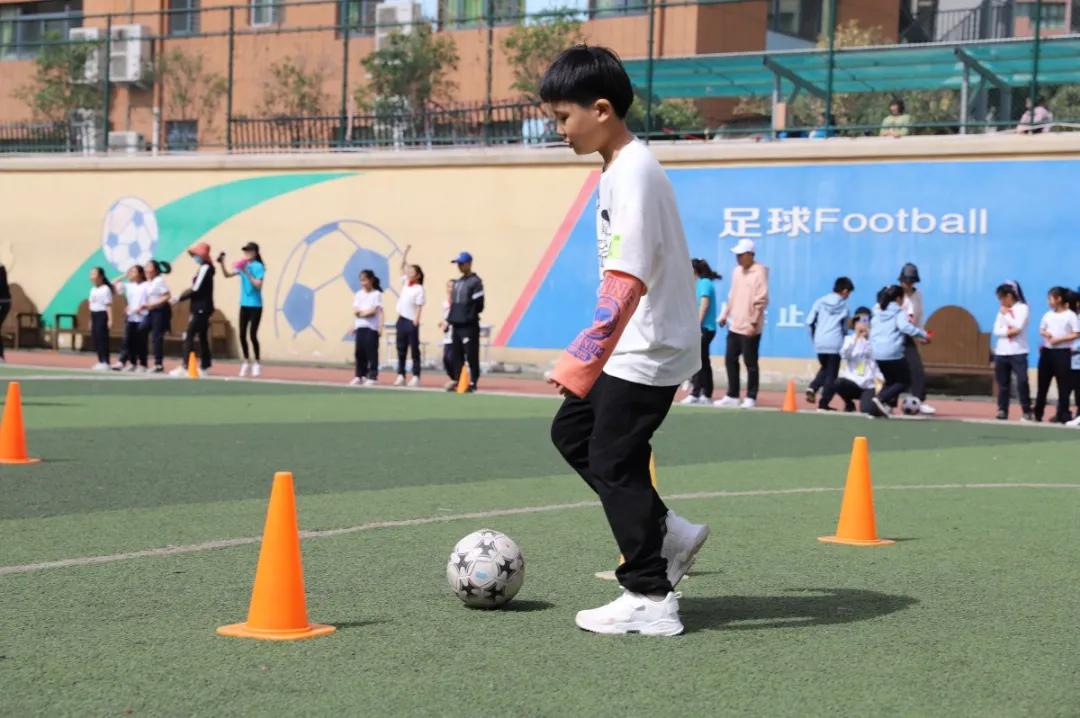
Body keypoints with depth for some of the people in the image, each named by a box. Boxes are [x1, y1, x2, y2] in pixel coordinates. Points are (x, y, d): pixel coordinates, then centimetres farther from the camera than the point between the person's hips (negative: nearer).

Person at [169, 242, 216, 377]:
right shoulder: (203, 268, 15)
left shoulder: (206, 268, -14)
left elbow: (196, 290, -19)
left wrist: (179, 298, -13)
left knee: (189, 336, -12)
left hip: (202, 309, -10)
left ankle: (185, 368, -15)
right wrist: (180, 297, 11)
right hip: (200, 308, 10)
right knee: (202, 337, 12)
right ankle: (204, 367, 15)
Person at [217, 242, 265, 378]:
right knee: (242, 335, 6)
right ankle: (246, 363, 17)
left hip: (255, 306, -6)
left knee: (253, 335, -6)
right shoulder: (243, 265, 7)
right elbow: (227, 275, 6)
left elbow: (258, 285, -18)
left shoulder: (259, 267, -10)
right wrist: (222, 263, -8)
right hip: (244, 304, 6)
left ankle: (257, 364, 5)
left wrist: (247, 273, -22)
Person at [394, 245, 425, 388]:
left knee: (414, 350, -2)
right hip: (401, 320, 7)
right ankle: (401, 376, 12)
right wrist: (406, 252, 9)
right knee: (401, 350, 8)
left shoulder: (419, 289, -8)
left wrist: (416, 321, -18)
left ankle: (416, 377, 0)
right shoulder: (406, 283, 11)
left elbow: (419, 307, -11)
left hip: (411, 322, -7)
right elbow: (403, 266, 16)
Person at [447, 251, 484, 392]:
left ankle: (473, 382, -4)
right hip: (457, 325, 8)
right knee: (457, 355, 9)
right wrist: (450, 319, 13)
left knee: (471, 354, -7)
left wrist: (470, 317, -11)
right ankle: (456, 380, 14)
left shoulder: (475, 282, -6)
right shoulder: (457, 283, 19)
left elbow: (478, 305, -11)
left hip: (469, 326, -8)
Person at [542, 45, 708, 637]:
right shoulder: (624, 167, 11)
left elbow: (626, 282, -28)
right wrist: (588, 358, 23)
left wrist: (580, 361, -31)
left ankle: (649, 600, 5)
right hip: (635, 347, 10)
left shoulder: (632, 175, -20)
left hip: (647, 349, -10)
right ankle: (667, 534, 19)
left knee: (613, 462, -4)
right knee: (572, 432, 16)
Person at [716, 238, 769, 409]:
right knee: (730, 360, 10)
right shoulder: (737, 271, 13)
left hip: (750, 328, -8)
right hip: (735, 326, 8)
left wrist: (754, 322, -19)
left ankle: (751, 398, 6)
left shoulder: (759, 272, -12)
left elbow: (762, 300, -16)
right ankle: (732, 396, 19)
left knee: (750, 363, -1)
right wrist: (724, 315, 18)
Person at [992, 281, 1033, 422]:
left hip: (1018, 353, -5)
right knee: (1002, 383, 5)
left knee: (1022, 382, -10)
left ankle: (1027, 411, -3)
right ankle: (1002, 410, 10)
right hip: (1001, 352, 5)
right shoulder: (1002, 310, 14)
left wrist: (1006, 314, -5)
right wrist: (1008, 331, -13)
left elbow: (1018, 327, -16)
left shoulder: (1023, 308, -2)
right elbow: (996, 330, 6)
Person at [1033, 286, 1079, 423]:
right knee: (1042, 383, 8)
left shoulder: (1070, 315, -6)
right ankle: (1038, 413, 15)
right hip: (1047, 351, 5)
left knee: (1063, 384, -3)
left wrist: (1059, 339, -17)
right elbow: (1041, 330, 19)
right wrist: (1045, 333, -4)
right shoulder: (1048, 315, 11)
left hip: (1062, 352, -5)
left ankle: (1063, 415, 1)